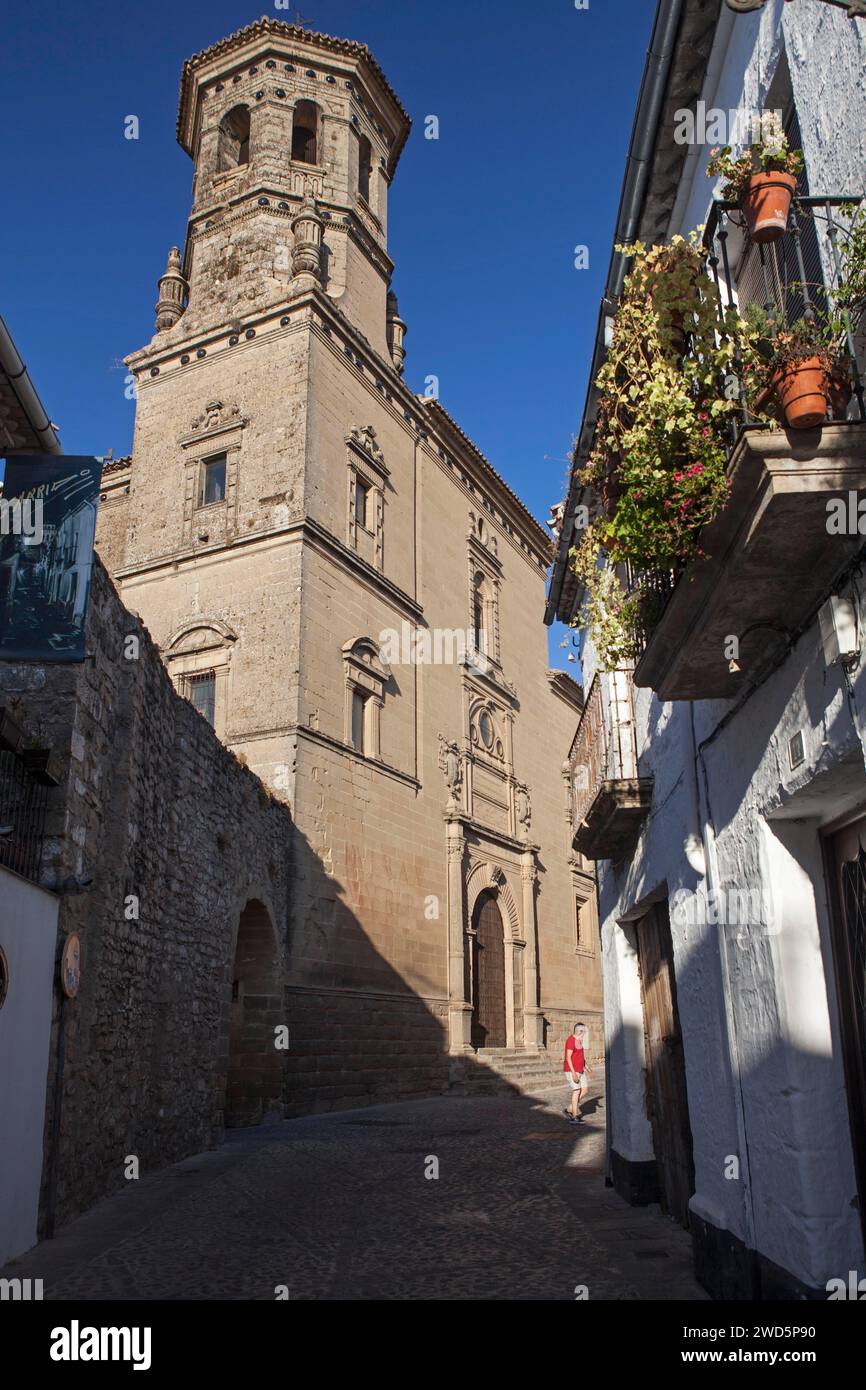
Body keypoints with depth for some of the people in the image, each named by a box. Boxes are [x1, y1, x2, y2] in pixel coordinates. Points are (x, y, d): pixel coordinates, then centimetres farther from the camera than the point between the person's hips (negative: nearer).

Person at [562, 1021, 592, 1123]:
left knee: (584, 1090, 6)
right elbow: (568, 1057, -21)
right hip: (572, 1070, -9)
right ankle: (575, 1117, -2)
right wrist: (573, 1073, -24)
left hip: (580, 1070, 9)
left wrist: (587, 1067, 20)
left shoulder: (579, 1040, 13)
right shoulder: (571, 1040, -16)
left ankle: (569, 1110, 16)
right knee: (576, 1091, -8)